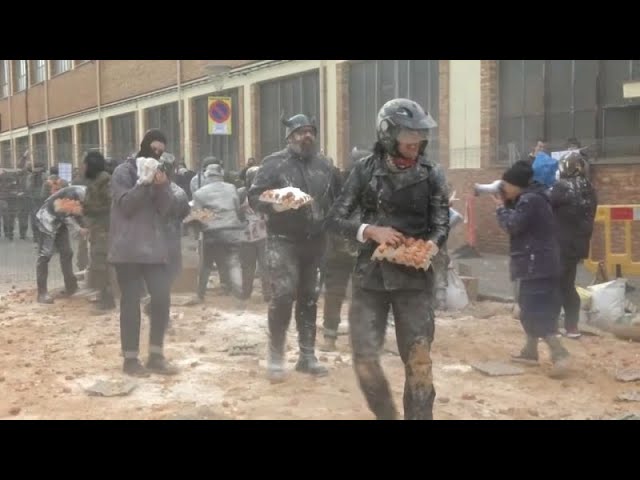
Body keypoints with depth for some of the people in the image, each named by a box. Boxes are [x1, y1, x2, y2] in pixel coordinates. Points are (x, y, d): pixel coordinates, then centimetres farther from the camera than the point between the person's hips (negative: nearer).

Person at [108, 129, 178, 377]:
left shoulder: (161, 174, 15)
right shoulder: (124, 171, -1)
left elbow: (166, 210, 3)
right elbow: (125, 205, -13)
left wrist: (161, 187, -14)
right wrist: (144, 183, -21)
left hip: (155, 247, 5)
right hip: (128, 248, -5)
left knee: (162, 298, 1)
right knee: (131, 302, -1)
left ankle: (156, 355, 12)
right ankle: (130, 358, 8)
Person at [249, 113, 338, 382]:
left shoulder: (324, 165, 10)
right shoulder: (275, 163, -4)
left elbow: (334, 201, 19)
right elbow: (254, 197, -6)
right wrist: (273, 204, -25)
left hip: (315, 242, 5)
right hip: (283, 241, -4)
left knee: (309, 298, 10)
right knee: (283, 297, -10)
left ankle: (307, 356, 20)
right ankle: (275, 358, 3)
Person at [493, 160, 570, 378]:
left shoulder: (530, 200, -17)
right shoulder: (530, 198, 15)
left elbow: (512, 225, -18)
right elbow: (518, 222, 16)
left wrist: (500, 207, -3)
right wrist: (507, 204, 6)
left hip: (537, 264, -11)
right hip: (537, 263, 11)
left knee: (536, 311, -13)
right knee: (530, 307, 18)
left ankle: (559, 353, -17)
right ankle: (530, 351, 27)